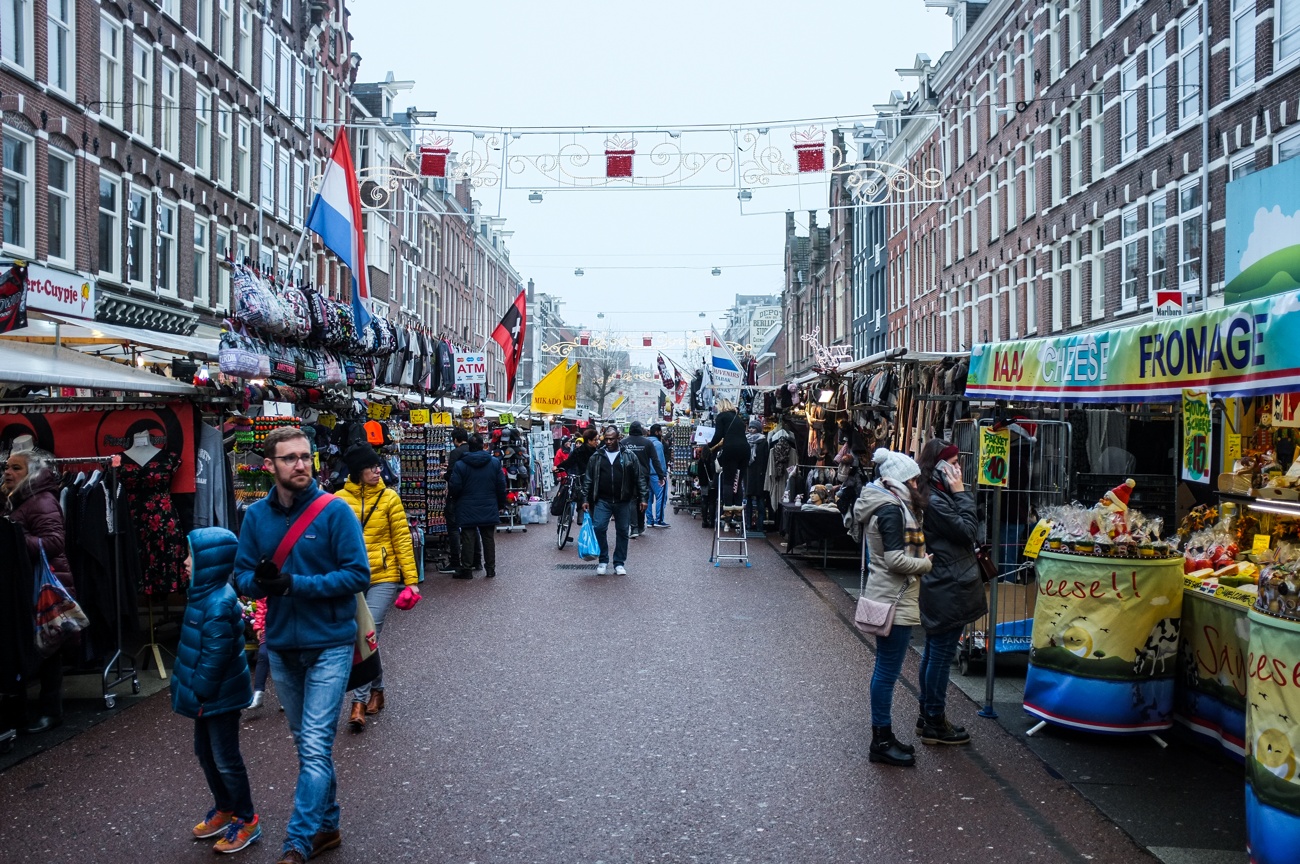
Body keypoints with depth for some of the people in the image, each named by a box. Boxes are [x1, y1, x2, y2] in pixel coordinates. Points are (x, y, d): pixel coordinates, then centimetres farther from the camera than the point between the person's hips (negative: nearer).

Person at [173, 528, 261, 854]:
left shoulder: (218, 604, -26)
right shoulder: (205, 594, 5)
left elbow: (216, 656, -25)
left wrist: (197, 693, -17)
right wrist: (191, 690, 16)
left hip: (219, 696, -10)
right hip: (209, 695, 10)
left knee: (226, 759, 2)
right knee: (205, 752, 20)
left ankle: (247, 821, 17)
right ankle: (224, 809, 37)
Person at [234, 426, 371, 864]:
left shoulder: (335, 511, -13)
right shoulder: (256, 515, 0)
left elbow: (358, 574, -16)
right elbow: (243, 575, 4)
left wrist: (295, 584, -23)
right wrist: (259, 581, -19)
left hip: (329, 644, -5)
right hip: (281, 646, 5)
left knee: (315, 747, -7)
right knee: (307, 743, 17)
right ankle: (326, 826, 33)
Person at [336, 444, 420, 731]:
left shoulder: (389, 498, -2)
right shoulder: (339, 500, 0)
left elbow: (402, 540, 0)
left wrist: (411, 579, -2)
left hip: (383, 577, -2)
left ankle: (360, 702, -2)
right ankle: (377, 690, 30)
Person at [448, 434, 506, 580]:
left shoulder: (460, 465, -9)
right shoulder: (495, 462, -1)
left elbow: (454, 488, -9)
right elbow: (501, 486, 1)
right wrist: (501, 505, 11)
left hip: (467, 511, -2)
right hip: (489, 509, 2)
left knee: (468, 540, 3)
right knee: (489, 539, 9)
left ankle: (466, 570, 6)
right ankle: (490, 569, 13)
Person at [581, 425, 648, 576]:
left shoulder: (629, 456, 2)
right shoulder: (597, 457, 5)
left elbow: (640, 478, 2)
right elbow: (588, 479, 8)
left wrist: (643, 498, -3)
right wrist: (585, 499, 2)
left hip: (623, 501, 0)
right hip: (602, 500, 0)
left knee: (622, 532, 5)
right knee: (598, 528, -10)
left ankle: (619, 563, 18)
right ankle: (603, 561, 8)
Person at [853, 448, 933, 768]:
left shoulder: (885, 505, 13)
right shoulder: (891, 509, -18)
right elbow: (896, 560, -23)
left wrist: (921, 556, 7)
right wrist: (927, 564, -9)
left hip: (888, 597, 11)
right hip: (894, 600, -11)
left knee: (885, 669, 16)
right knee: (888, 671, -2)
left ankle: (882, 735, 25)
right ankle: (882, 742, 7)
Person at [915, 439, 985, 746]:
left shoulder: (933, 494, 11)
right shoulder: (936, 499, -21)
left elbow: (963, 531, 15)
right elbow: (969, 530, -17)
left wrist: (957, 493, 6)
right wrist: (962, 493, -14)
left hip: (938, 587, 11)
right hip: (949, 589, -11)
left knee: (933, 652, 18)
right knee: (942, 655, -1)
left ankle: (928, 714, 30)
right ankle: (935, 724, 10)